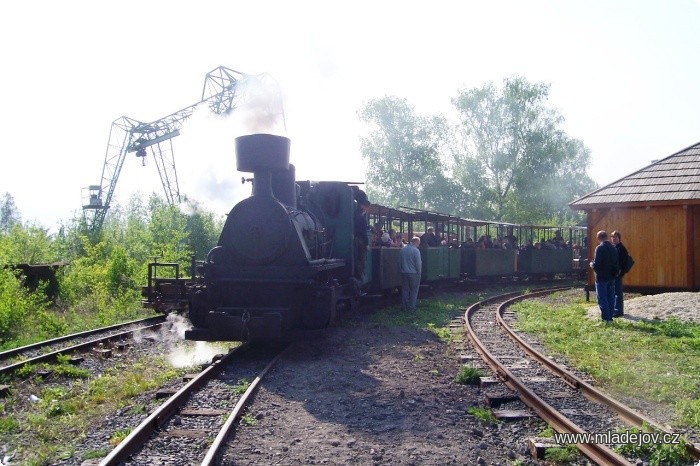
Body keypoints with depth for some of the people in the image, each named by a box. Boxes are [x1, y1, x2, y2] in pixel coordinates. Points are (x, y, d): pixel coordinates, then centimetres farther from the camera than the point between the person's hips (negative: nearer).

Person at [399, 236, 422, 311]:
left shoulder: (403, 250, 5)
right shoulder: (416, 251, -13)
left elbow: (399, 262, 11)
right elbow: (418, 264, -13)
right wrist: (419, 273, -2)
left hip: (404, 273, 5)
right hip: (413, 273, -5)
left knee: (405, 290, 11)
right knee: (414, 291, 5)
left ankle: (404, 307, 12)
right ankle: (411, 307, 5)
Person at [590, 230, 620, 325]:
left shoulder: (599, 248, -15)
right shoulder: (613, 248, 7)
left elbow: (596, 264, -20)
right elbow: (617, 263, 10)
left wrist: (592, 264, 0)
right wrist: (615, 272, 20)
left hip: (601, 278, -7)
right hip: (611, 277, 7)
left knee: (602, 298, -2)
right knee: (610, 298, 12)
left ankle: (605, 318, -4)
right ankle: (610, 318, 15)